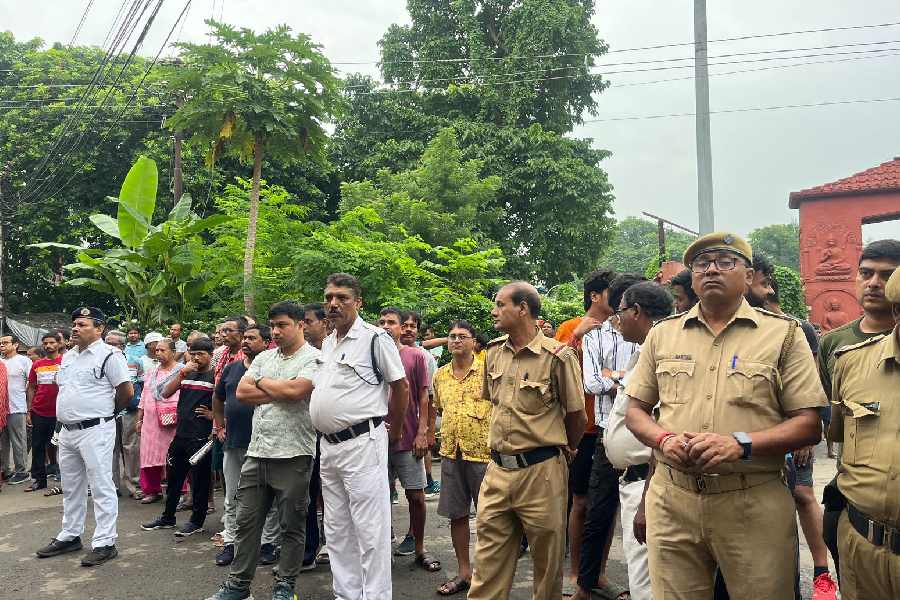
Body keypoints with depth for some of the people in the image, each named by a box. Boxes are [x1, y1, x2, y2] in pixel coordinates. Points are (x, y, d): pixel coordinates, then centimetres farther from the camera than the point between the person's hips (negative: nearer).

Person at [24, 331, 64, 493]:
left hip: (59, 412, -4)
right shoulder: (37, 364, 8)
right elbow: (31, 388, 13)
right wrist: (29, 410, 8)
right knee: (37, 447, 10)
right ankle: (38, 479, 20)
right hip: (38, 412, 4)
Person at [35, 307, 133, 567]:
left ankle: (105, 543, 2)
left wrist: (107, 411, 1)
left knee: (101, 487, -4)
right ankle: (70, 536, 32)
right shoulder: (68, 356, 13)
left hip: (95, 431, -9)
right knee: (71, 487, 19)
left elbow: (127, 391, -13)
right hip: (67, 430, 9)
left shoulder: (109, 355, -12)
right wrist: (65, 417, 16)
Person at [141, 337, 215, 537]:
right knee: (174, 477, 16)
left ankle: (196, 521, 15)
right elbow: (166, 393, 2)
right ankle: (167, 518, 30)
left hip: (202, 436, -6)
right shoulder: (185, 373, 13)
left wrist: (213, 414, -15)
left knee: (199, 479, 3)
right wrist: (182, 372, -7)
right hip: (181, 433, 6)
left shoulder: (215, 376, -5)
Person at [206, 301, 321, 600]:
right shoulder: (263, 358, 14)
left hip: (293, 454, -6)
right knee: (246, 520, 13)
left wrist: (262, 382, -3)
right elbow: (241, 392, 5)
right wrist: (280, 393, -8)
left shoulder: (314, 358, -6)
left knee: (291, 525, 7)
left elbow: (295, 390, -21)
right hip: (257, 451, 6)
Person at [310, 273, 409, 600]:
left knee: (370, 530, -2)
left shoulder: (374, 338, -9)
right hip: (329, 445, 8)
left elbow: (401, 386, -5)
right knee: (337, 532, 16)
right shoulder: (327, 343, 15)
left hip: (361, 443, -8)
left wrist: (394, 432, 4)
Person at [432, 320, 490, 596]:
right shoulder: (440, 375, 10)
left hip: (482, 451, -5)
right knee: (456, 514, 11)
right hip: (450, 451, 5)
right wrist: (448, 433, 13)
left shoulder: (487, 371, -6)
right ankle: (464, 572, 24)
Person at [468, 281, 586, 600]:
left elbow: (577, 417, -3)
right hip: (497, 470, 5)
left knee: (548, 563, 12)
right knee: (487, 566, 10)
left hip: (541, 471, -5)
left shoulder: (558, 356, -12)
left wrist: (564, 449, 13)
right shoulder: (494, 352, 6)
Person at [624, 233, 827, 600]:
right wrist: (664, 439, -9)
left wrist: (740, 443, -18)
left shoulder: (783, 334, 1)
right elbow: (635, 411, 12)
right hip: (672, 502, 2)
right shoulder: (662, 334, 8)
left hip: (754, 506, -2)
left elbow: (809, 425, -3)